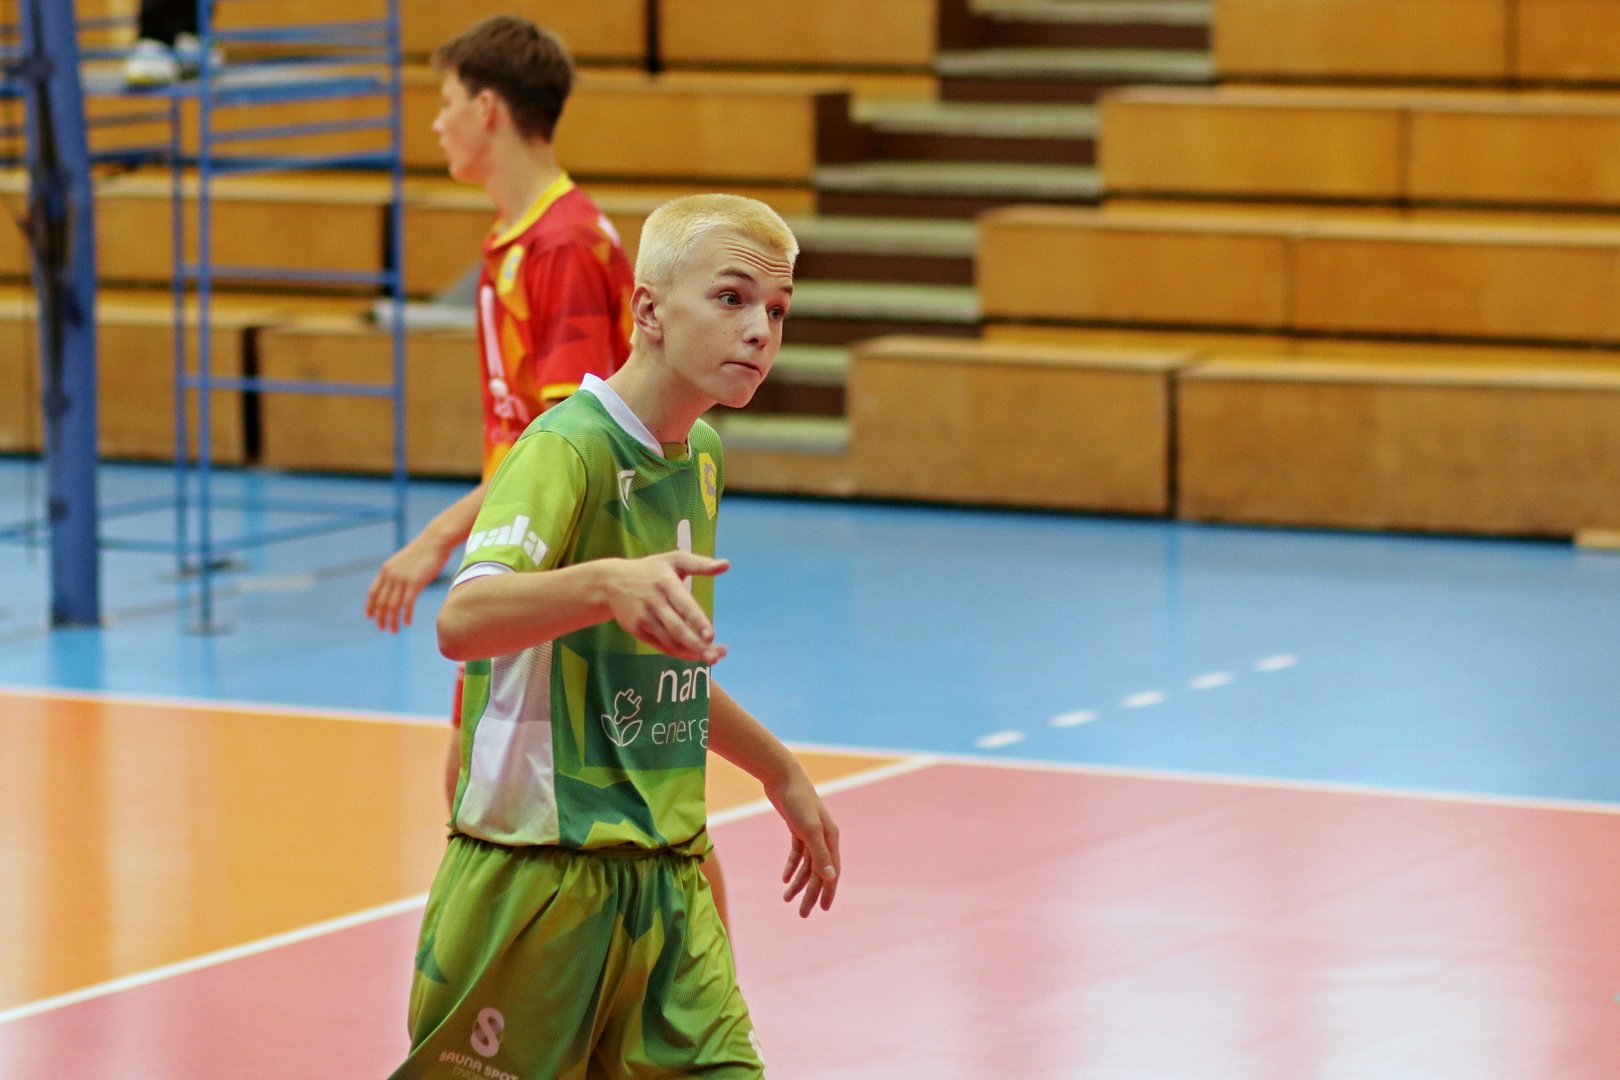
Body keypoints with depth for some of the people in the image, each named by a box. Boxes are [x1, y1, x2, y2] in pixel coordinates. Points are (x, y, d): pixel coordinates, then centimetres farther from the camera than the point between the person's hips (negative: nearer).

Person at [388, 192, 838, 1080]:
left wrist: (781, 774, 35)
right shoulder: (567, 448, -14)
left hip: (664, 879, 7)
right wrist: (607, 585, -49)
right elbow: (462, 622, -33)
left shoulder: (700, 458, 12)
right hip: (536, 877, -7)